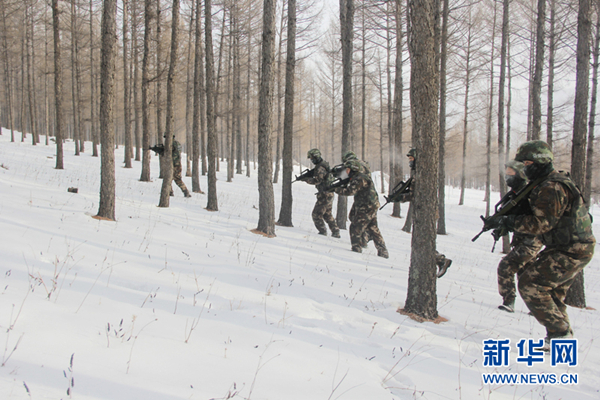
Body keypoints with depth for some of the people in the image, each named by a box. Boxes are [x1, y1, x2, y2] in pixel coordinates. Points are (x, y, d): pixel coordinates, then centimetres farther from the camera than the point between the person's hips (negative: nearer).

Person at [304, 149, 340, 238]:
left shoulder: (320, 168, -18)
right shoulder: (325, 164, 13)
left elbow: (317, 180, -26)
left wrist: (305, 179, -18)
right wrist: (310, 173, 4)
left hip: (324, 195, -10)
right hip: (330, 194, 10)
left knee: (316, 214, -2)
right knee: (328, 214, 18)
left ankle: (323, 231, 3)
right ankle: (336, 232, 20)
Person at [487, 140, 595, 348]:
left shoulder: (552, 188, -20)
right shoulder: (547, 184, 14)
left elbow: (541, 223, -24)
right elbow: (538, 217, 18)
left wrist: (508, 222, -17)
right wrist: (508, 221, 7)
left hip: (571, 251, -11)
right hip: (575, 247, 11)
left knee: (530, 285, -11)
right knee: (551, 292, 18)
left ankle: (559, 332, -6)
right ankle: (564, 336, 27)